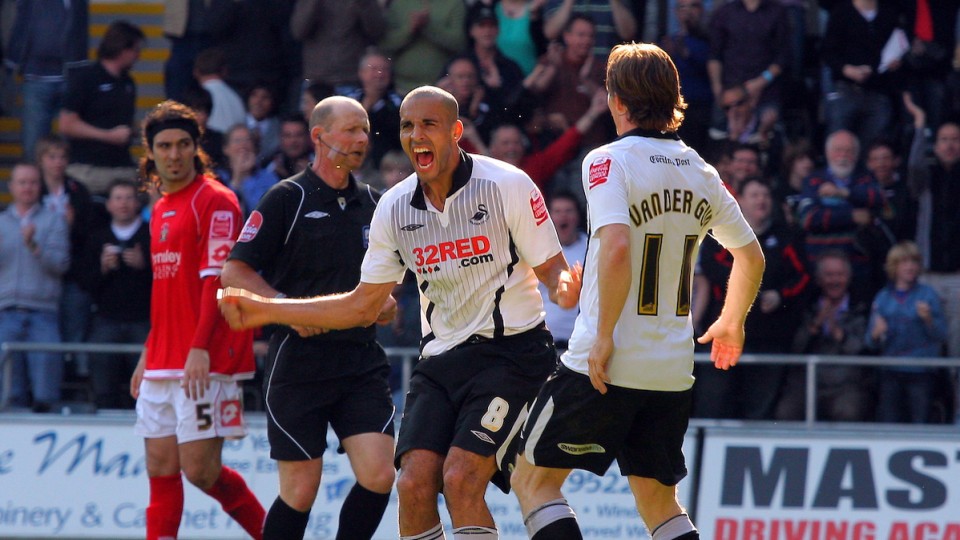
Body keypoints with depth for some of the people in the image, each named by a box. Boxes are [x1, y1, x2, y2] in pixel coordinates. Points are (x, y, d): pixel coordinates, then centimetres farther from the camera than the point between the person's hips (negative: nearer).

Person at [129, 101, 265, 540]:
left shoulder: (215, 200, -7)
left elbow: (217, 278, -15)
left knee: (199, 468, -10)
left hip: (205, 363, -8)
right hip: (163, 366, 8)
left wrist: (200, 348, -23)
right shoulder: (161, 210, 20)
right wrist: (148, 355, 22)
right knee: (161, 468, 3)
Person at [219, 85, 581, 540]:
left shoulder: (507, 185, -9)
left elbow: (552, 269, -5)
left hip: (512, 352, -5)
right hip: (441, 360, 5)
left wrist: (564, 287, -31)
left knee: (461, 479, -21)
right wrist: (265, 310, 11)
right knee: (414, 482, -12)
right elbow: (362, 306, 14)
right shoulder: (394, 208, 4)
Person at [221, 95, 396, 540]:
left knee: (378, 475, -10)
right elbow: (234, 272, -6)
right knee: (301, 490, -4)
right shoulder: (287, 199, -4)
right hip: (299, 362, -5)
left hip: (361, 361, 5)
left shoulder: (372, 203, 13)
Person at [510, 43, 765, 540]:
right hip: (672, 368, 6)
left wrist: (604, 336, -17)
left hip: (607, 366, -6)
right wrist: (731, 324, 34)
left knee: (534, 480, 5)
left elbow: (617, 248, -25)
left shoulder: (609, 161, -10)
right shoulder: (700, 172, 9)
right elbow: (752, 256, 18)